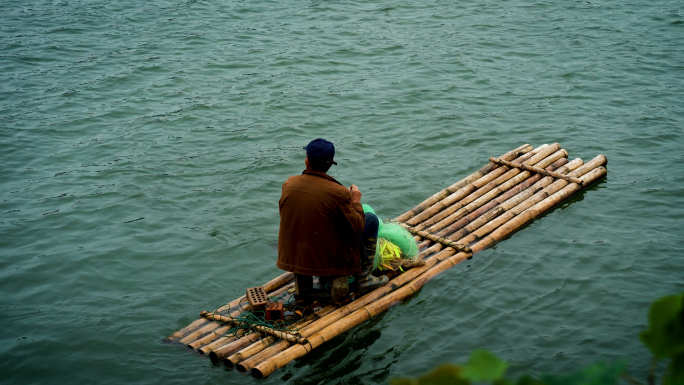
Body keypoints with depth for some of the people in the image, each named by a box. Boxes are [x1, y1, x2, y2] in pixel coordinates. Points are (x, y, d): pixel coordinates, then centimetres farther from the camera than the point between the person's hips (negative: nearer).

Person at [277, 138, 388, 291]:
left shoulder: (289, 184, -6)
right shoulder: (338, 193, -21)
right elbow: (357, 227, -12)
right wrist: (356, 202, 6)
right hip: (328, 260, -6)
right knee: (371, 219, 11)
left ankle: (323, 275, 32)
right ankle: (362, 277, 14)